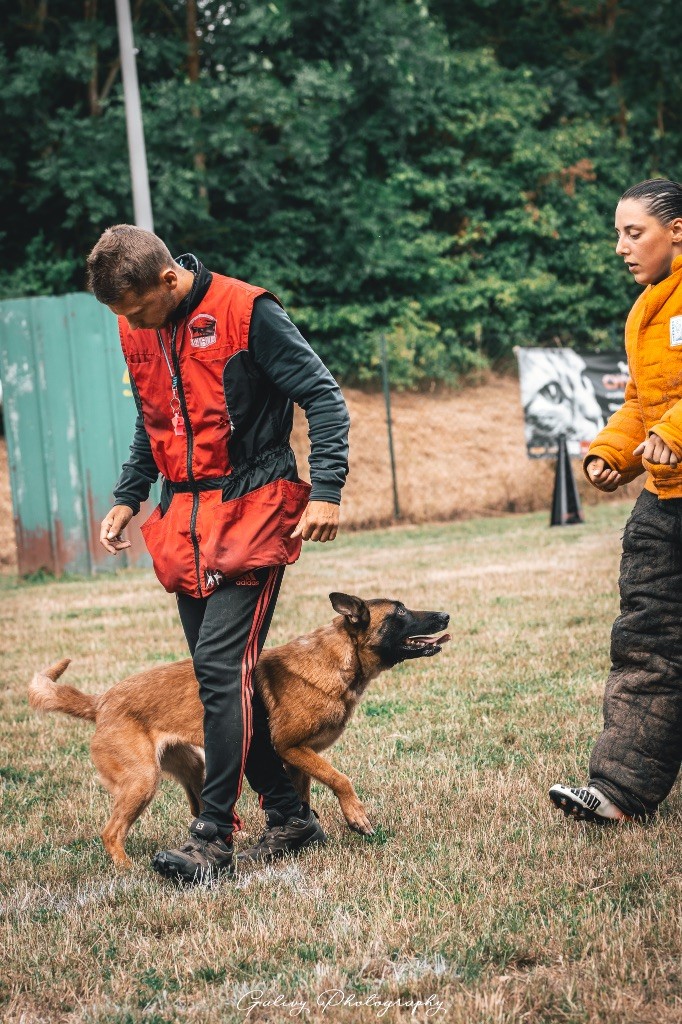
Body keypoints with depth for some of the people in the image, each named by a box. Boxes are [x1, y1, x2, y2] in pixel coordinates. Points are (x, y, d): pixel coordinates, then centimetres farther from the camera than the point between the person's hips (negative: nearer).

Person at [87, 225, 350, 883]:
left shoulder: (245, 312, -13)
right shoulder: (136, 330, 8)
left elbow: (322, 397, -10)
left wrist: (326, 490, -18)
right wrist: (126, 500, 14)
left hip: (251, 509, -7)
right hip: (182, 520, 7)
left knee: (222, 662, -16)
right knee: (224, 674, 7)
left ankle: (214, 836, -15)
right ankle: (289, 816, 17)